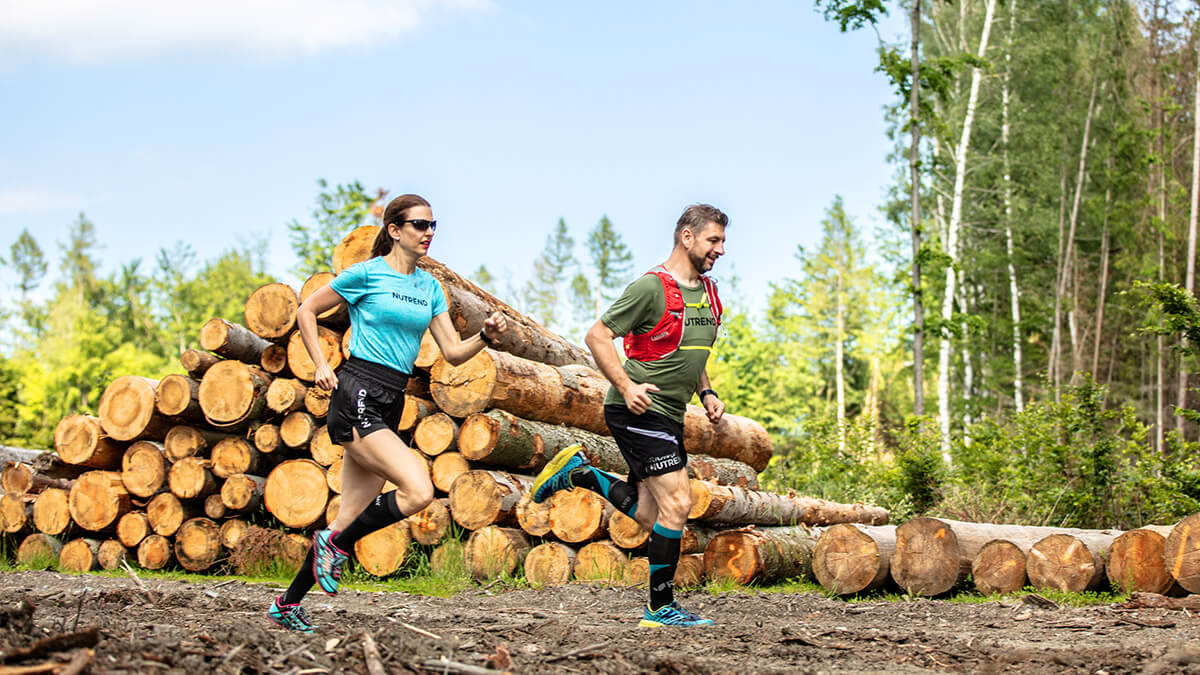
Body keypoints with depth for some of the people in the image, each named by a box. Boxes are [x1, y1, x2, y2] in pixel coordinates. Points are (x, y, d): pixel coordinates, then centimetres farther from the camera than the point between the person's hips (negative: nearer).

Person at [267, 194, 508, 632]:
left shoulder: (429, 287, 15)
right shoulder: (367, 274, -4)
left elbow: (453, 353, 11)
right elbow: (306, 311, 5)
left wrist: (486, 336, -7)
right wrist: (321, 366, -2)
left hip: (390, 405, 7)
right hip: (357, 397, -7)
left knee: (353, 517, 7)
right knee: (419, 491, -22)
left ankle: (288, 603, 19)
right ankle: (336, 544, -1)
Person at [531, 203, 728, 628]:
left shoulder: (709, 294, 13)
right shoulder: (651, 288, -13)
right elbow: (597, 337, -12)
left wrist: (706, 393, 13)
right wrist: (626, 387, -22)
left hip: (668, 417, 9)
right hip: (639, 412, -9)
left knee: (648, 516, 8)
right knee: (677, 504, -13)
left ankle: (579, 473, 23)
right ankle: (661, 608, -3)